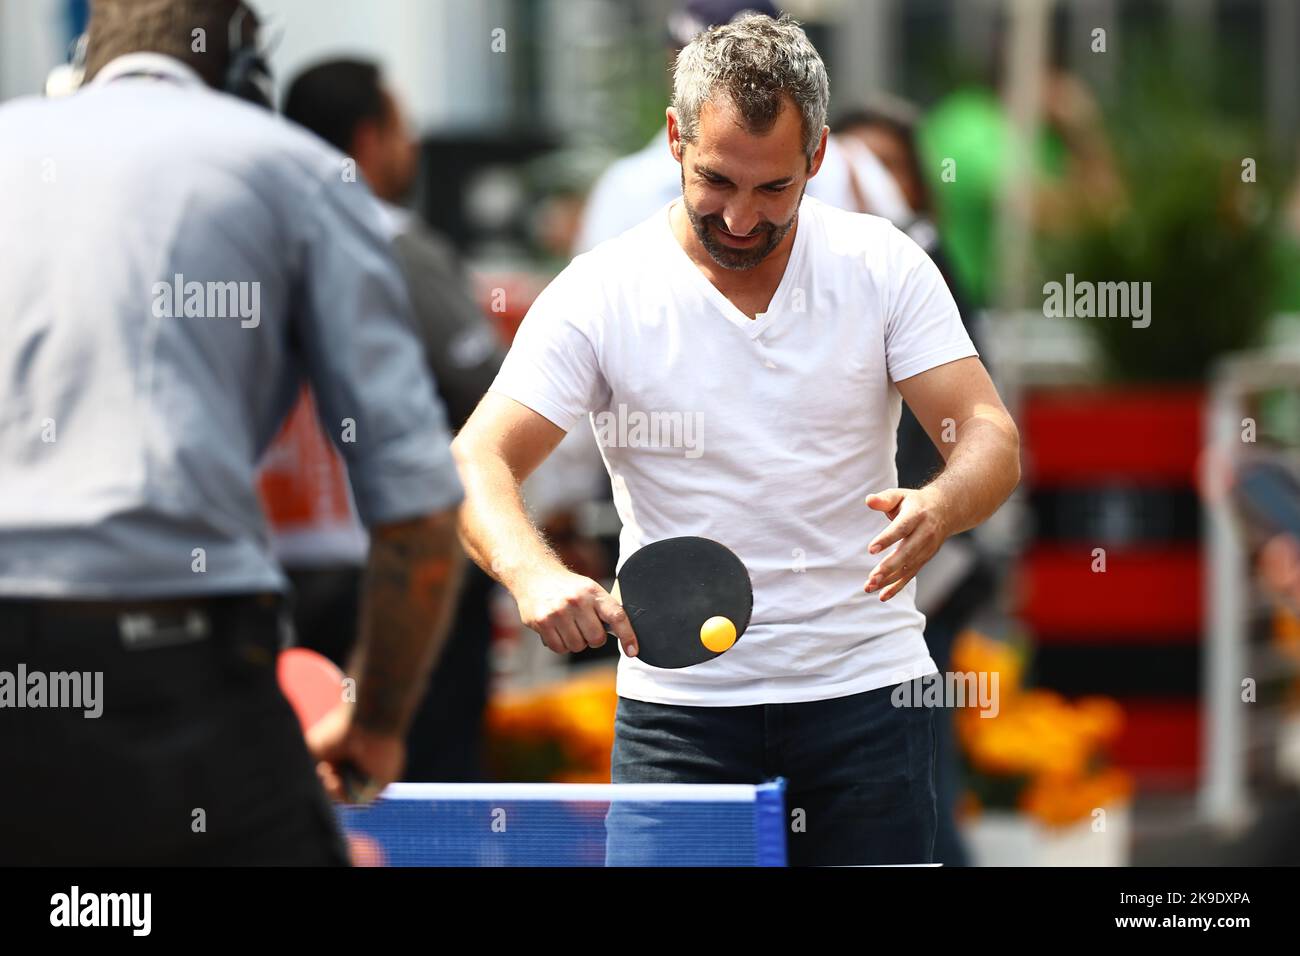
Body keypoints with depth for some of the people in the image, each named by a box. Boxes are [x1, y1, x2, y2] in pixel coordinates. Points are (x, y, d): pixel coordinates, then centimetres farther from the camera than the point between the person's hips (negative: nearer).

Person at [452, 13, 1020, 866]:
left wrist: (937, 511, -29)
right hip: (678, 696, -1)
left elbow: (990, 439, -4)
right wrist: (534, 572, -31)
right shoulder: (603, 293, -5)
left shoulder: (883, 265, -1)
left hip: (866, 689, 1)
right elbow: (478, 463, -9)